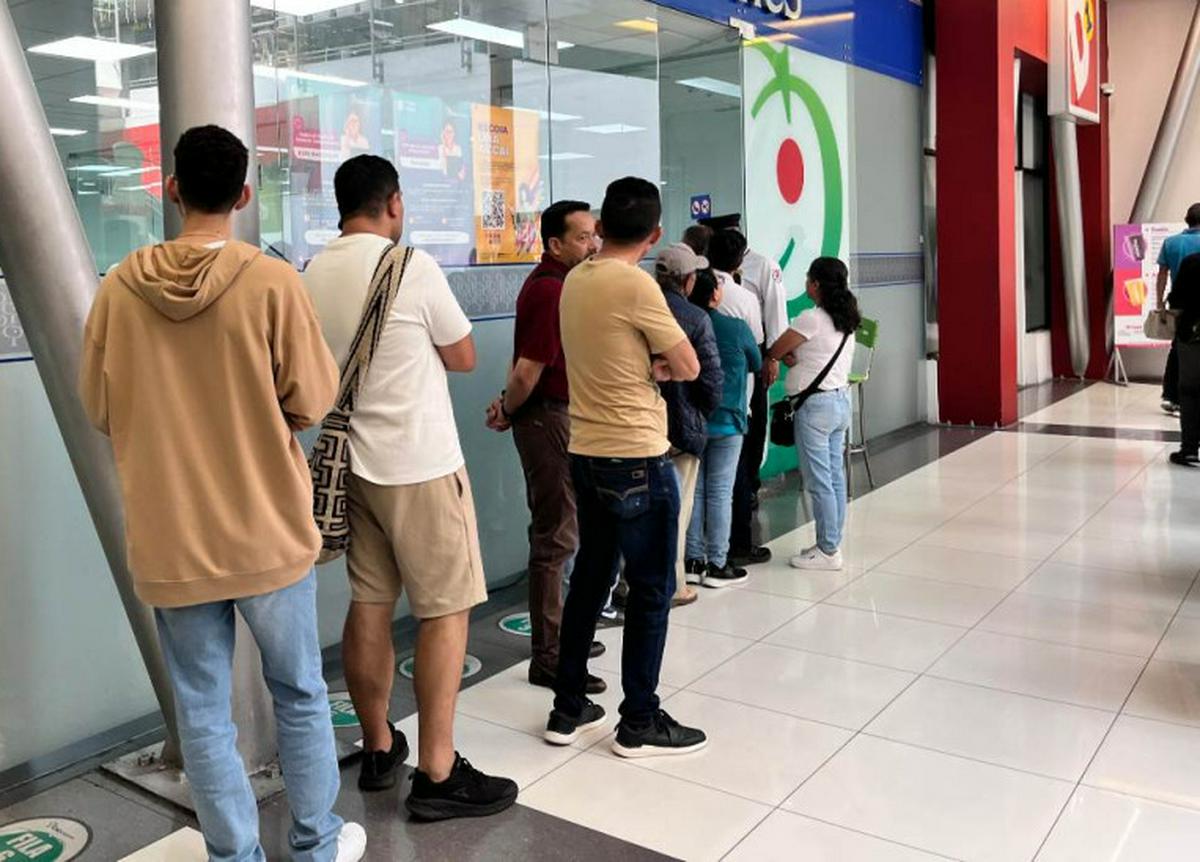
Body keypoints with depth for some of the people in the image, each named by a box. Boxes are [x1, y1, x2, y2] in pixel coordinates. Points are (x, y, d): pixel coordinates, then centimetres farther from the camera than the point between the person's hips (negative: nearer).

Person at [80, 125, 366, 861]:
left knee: (203, 711, 13)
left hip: (169, 541, 2)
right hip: (268, 532, -1)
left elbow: (100, 407, 5)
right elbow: (313, 402, -9)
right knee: (300, 695, 16)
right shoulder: (272, 281, -13)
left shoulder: (121, 287, -4)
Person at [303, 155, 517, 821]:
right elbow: (463, 357, -3)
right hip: (421, 465, -6)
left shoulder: (313, 276, 5)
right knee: (445, 611, 1)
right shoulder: (413, 267, -12)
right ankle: (437, 774, 5)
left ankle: (378, 748, 26)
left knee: (369, 604, 13)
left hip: (353, 461, 7)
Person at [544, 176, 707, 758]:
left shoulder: (574, 281, 7)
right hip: (637, 457, -8)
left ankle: (569, 709, 26)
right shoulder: (637, 286, -16)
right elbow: (688, 368, -10)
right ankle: (640, 723, 15)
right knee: (651, 589, 5)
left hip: (586, 452, 8)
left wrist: (646, 365, -3)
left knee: (589, 577, 17)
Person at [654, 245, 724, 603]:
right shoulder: (697, 319, -13)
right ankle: (672, 586, 14)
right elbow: (712, 377, -13)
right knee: (675, 508, 7)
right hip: (681, 426, -4)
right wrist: (703, 417, 4)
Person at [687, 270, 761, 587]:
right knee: (720, 492, 2)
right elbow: (757, 364, 6)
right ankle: (717, 564, 6)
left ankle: (693, 558, 18)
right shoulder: (736, 329, -11)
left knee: (693, 490, 11)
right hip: (726, 421, -3)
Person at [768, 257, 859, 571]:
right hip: (841, 399, 9)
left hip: (815, 404, -9)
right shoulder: (846, 319, 9)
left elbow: (775, 352, -9)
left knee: (819, 481, -2)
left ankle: (828, 551, 4)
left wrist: (787, 356, 10)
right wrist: (795, 356, -3)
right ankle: (831, 543, 20)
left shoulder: (812, 318, -16)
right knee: (835, 477, 12)